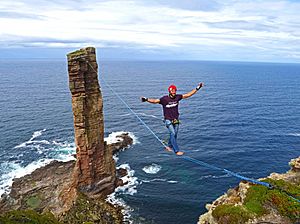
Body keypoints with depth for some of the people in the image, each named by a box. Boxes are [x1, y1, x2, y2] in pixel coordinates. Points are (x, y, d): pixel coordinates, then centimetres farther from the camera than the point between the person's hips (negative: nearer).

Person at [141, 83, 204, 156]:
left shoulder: (177, 97, -2)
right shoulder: (164, 99, -15)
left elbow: (188, 95, 4)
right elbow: (155, 101, -24)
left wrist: (197, 88, 3)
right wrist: (146, 99, -40)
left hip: (176, 120, 5)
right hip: (168, 120, -5)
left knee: (174, 134, 13)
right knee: (172, 134, -14)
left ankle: (169, 146, 37)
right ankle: (177, 150, -8)